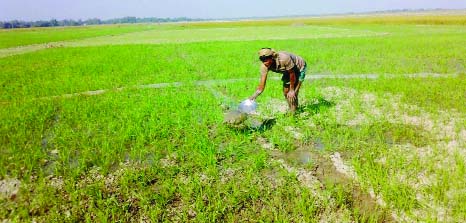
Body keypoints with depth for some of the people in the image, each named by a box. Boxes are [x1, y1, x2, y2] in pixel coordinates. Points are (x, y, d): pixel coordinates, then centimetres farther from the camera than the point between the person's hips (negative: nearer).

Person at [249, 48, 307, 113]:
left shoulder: (284, 58, -41)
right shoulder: (264, 66, -25)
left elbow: (292, 74, -25)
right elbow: (261, 86, -25)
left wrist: (292, 90, -16)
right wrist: (253, 96, -41)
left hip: (299, 68, -6)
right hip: (288, 70, 6)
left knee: (292, 95, -15)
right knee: (286, 93, 11)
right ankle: (292, 111, 32)